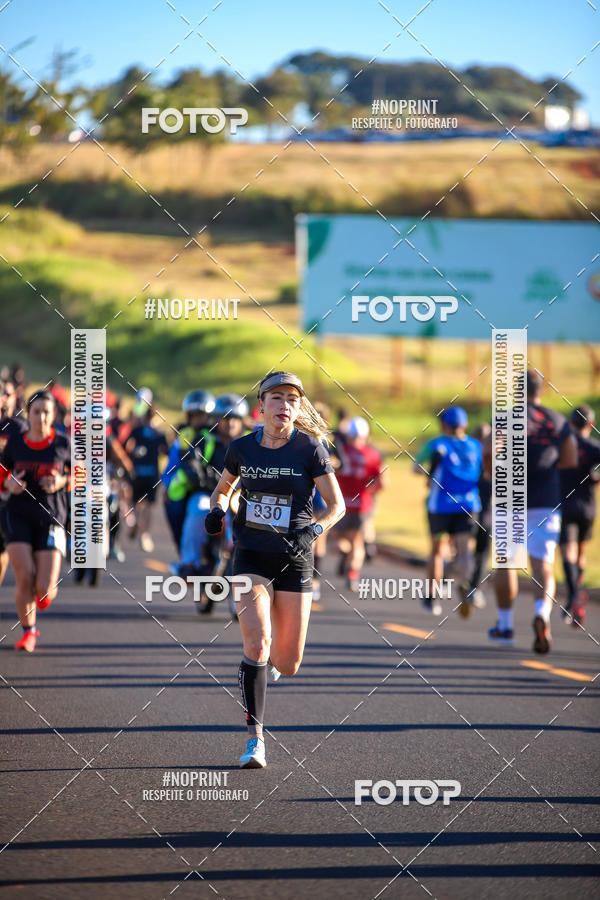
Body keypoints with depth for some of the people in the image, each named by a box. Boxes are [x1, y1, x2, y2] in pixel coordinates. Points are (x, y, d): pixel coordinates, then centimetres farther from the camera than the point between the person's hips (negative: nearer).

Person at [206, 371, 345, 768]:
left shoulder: (310, 448, -5)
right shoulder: (242, 448, 2)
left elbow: (337, 505, -3)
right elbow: (222, 489, 20)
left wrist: (313, 530, -22)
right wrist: (217, 510, -3)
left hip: (294, 559, 0)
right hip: (251, 556, 0)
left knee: (287, 664, 2)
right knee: (257, 643, -20)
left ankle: (273, 658, 42)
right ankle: (255, 739, -15)